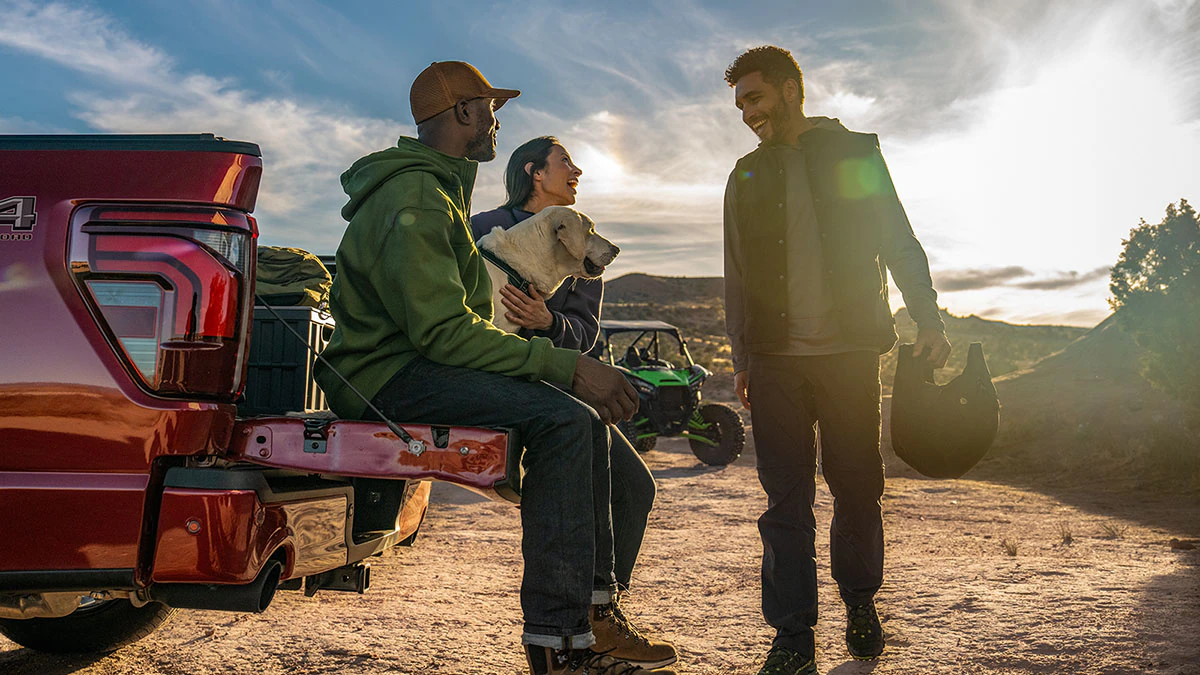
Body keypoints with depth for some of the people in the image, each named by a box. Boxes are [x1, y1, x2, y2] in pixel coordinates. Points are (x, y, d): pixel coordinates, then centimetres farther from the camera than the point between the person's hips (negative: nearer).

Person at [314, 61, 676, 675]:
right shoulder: (413, 199, -13)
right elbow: (443, 331, -23)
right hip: (388, 377, -10)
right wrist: (564, 364, -24)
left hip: (416, 364, 10)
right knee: (563, 418, -26)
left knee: (587, 415, 1)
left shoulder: (439, 190, 22)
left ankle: (591, 607, -1)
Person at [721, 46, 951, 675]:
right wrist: (742, 357, 10)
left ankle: (860, 603, 26)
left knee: (857, 485, 4)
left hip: (849, 351, -1)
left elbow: (899, 243, 8)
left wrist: (928, 319, -3)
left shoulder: (855, 154, 9)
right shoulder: (747, 175, 16)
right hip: (776, 358, 2)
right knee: (786, 497, -3)